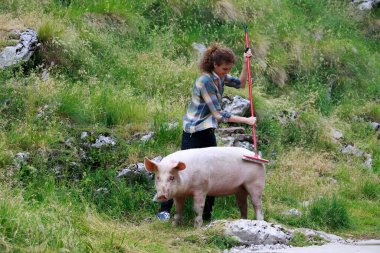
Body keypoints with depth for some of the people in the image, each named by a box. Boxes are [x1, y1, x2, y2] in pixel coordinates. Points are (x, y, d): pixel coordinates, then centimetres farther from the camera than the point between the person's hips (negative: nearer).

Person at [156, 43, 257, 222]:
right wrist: (246, 120, -19)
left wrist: (246, 63, 3)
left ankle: (207, 214, 16)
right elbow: (219, 115, -23)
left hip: (207, 132, 9)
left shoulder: (219, 77, 2)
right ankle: (164, 210, 4)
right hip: (193, 132, -9)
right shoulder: (205, 81, -24)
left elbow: (241, 83, 19)